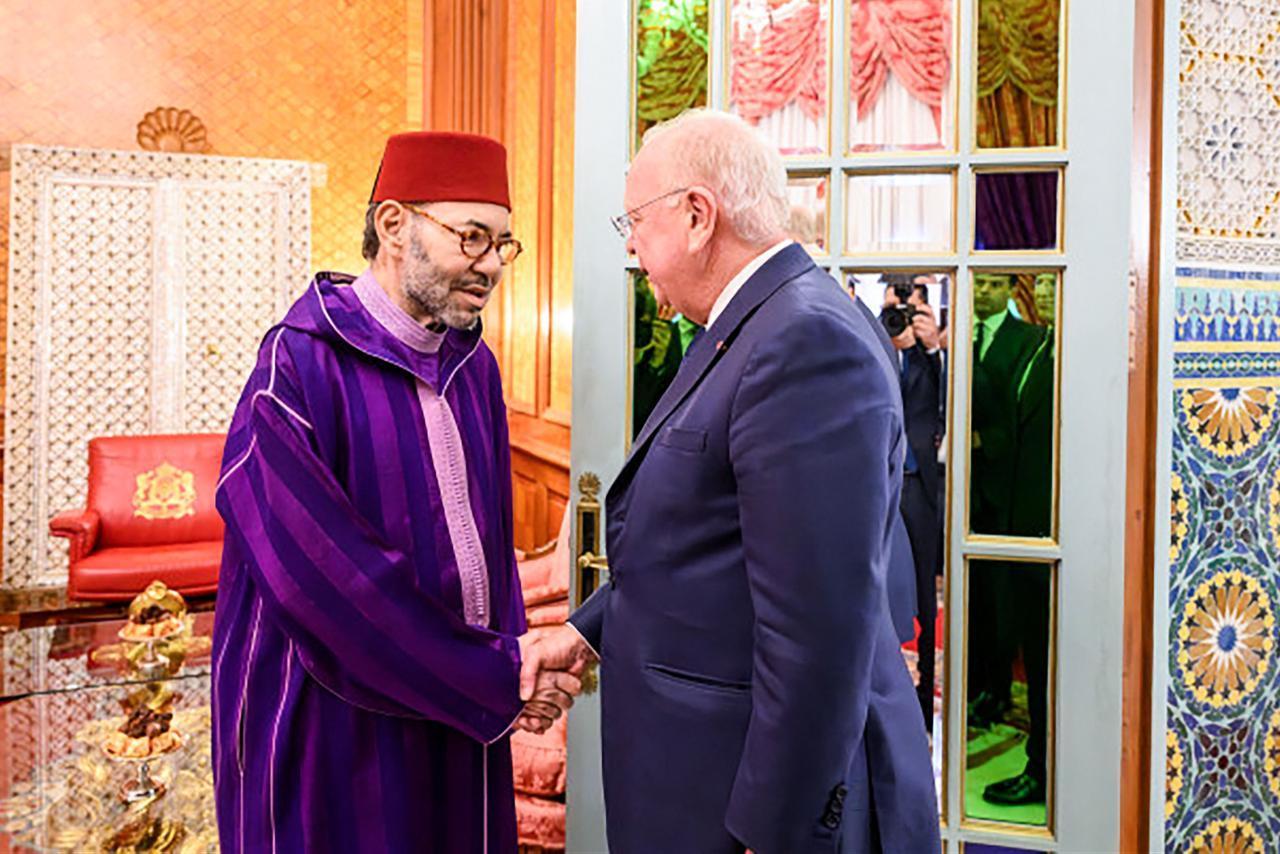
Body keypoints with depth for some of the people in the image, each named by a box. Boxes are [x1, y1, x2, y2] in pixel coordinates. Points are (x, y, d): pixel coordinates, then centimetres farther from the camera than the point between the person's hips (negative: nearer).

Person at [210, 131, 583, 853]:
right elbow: (327, 578, -22)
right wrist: (499, 679, -15)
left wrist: (515, 654, -6)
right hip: (340, 732, -6)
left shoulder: (474, 363, 5)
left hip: (464, 719, 7)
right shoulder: (301, 368, -17)